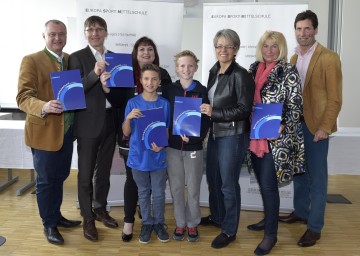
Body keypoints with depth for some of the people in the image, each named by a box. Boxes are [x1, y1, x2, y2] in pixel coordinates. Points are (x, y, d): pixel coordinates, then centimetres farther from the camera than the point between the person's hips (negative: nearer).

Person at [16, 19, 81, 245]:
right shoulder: (31, 60, -9)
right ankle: (49, 224, 25)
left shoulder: (71, 60, 10)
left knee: (60, 177, 19)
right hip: (44, 131, -6)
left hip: (67, 130, 6)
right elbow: (23, 97, -15)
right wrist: (43, 107, -33)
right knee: (46, 180, 7)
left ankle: (56, 216, 37)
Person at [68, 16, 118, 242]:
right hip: (89, 123, -4)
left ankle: (100, 209, 34)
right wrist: (95, 74, -27)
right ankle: (88, 218, 20)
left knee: (104, 171, 17)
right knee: (86, 173, 6)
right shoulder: (77, 57, -4)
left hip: (110, 121, 5)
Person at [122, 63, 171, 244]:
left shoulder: (164, 104, -2)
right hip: (139, 156, 0)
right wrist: (128, 118, -22)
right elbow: (126, 133, -3)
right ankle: (146, 223, 30)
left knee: (159, 193, 10)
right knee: (143, 193, 14)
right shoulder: (133, 103, -4)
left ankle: (159, 223, 29)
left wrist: (161, 145, -14)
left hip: (158, 156, 0)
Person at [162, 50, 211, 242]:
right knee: (176, 187, 9)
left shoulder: (202, 91, 0)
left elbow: (206, 119, -1)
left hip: (194, 147, -1)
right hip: (173, 146, 1)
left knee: (193, 188, 7)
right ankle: (180, 223, 25)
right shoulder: (169, 91, 3)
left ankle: (193, 224, 24)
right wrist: (179, 131, -13)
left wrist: (196, 136, -16)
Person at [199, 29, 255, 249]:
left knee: (228, 183, 2)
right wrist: (206, 111, 4)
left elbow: (244, 109, -18)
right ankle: (217, 216, 41)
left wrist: (214, 113, -20)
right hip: (215, 133, 8)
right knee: (212, 177, 19)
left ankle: (230, 230, 20)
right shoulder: (214, 71, 9)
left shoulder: (241, 75, -15)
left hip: (233, 136, -8)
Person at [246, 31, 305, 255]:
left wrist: (282, 127, -24)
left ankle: (271, 234, 11)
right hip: (255, 137, 6)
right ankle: (269, 219, 36)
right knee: (262, 183, 16)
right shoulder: (254, 69, 10)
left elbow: (296, 106, -10)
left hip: (276, 139, -6)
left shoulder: (289, 71, -7)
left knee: (269, 185, -4)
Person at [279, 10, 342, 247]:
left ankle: (315, 227, 12)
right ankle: (301, 211, 33)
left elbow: (335, 98, -10)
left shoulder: (329, 58, -8)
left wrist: (325, 127, -16)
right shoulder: (294, 58, 11)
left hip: (316, 125, -6)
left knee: (317, 177, 2)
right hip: (295, 123, 6)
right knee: (299, 172, 16)